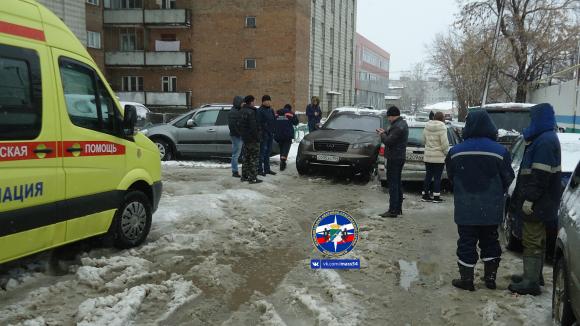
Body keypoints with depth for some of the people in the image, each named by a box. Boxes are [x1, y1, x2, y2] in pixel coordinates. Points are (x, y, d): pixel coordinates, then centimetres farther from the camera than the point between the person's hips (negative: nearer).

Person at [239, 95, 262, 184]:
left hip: (245, 139, 9)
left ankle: (244, 176, 21)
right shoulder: (251, 112, -19)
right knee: (254, 158, -3)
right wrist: (257, 137, -16)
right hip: (253, 139, -9)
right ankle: (253, 178, -2)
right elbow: (253, 127, -22)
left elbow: (240, 126, 18)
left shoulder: (242, 111, 11)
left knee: (246, 157, 16)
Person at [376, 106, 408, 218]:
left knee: (393, 184, -7)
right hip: (400, 157, 11)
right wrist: (385, 132, 10)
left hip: (394, 158, -11)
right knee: (398, 183, 16)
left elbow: (388, 141, -22)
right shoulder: (403, 123, 13)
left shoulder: (397, 126, -21)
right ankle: (398, 208, 24)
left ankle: (393, 210, -5)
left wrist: (382, 134, -5)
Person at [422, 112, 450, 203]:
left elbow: (424, 140, 14)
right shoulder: (442, 128, -14)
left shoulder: (427, 127, 5)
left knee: (428, 176, 13)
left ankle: (425, 195, 16)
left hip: (427, 156, 6)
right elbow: (445, 143, -15)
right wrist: (447, 153, -2)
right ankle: (436, 197, 3)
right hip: (439, 157, -6)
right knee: (437, 177, 1)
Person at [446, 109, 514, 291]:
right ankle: (490, 278, 23)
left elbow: (451, 176, 6)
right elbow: (508, 179, -1)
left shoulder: (455, 152, -7)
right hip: (491, 208, 1)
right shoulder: (500, 151, -10)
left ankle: (466, 279, 11)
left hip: (465, 208, 0)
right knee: (490, 242, 16)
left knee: (466, 242, 7)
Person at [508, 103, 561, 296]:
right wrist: (527, 197, 21)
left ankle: (531, 282, -1)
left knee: (532, 242, -6)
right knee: (537, 240, 18)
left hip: (536, 204, -11)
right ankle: (534, 275, 29)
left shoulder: (545, 141, -17)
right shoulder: (543, 139, 16)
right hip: (540, 203, 11)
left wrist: (530, 198, -24)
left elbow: (540, 174, -24)